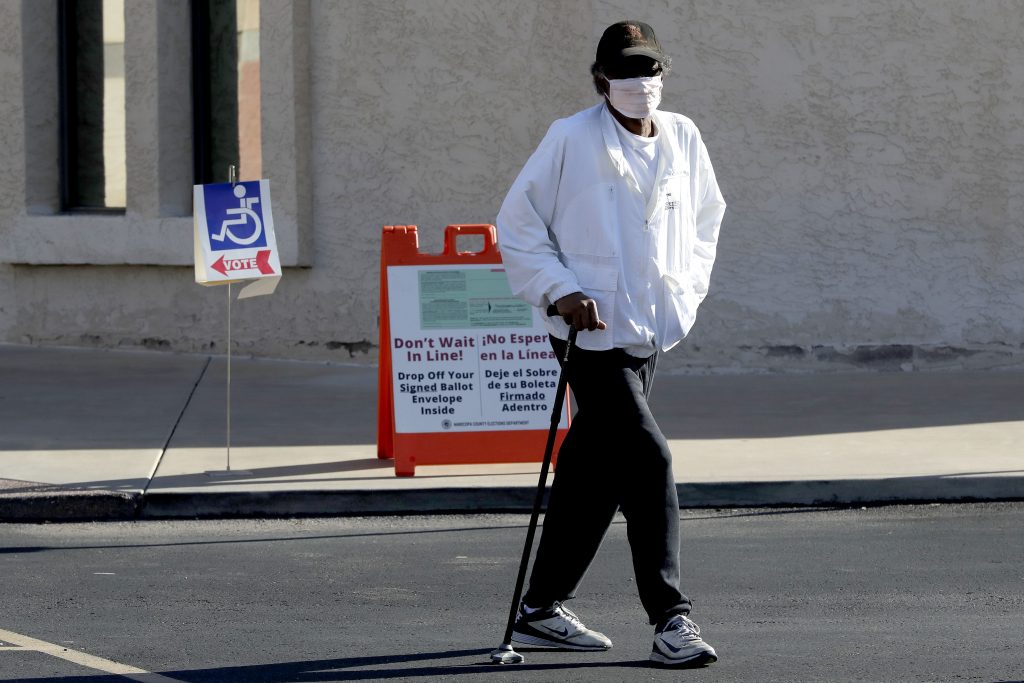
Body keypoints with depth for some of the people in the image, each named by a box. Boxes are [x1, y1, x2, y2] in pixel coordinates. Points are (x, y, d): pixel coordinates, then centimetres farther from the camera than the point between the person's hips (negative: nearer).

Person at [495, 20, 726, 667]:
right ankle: (671, 619, -12)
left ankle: (542, 609, 23)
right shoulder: (572, 139, -8)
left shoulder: (683, 139, 8)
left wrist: (687, 286, 10)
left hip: (651, 332, 6)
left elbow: (706, 216, 23)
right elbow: (518, 222, -3)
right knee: (647, 460, -15)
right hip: (592, 331, -6)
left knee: (596, 469, 12)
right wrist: (559, 291, -12)